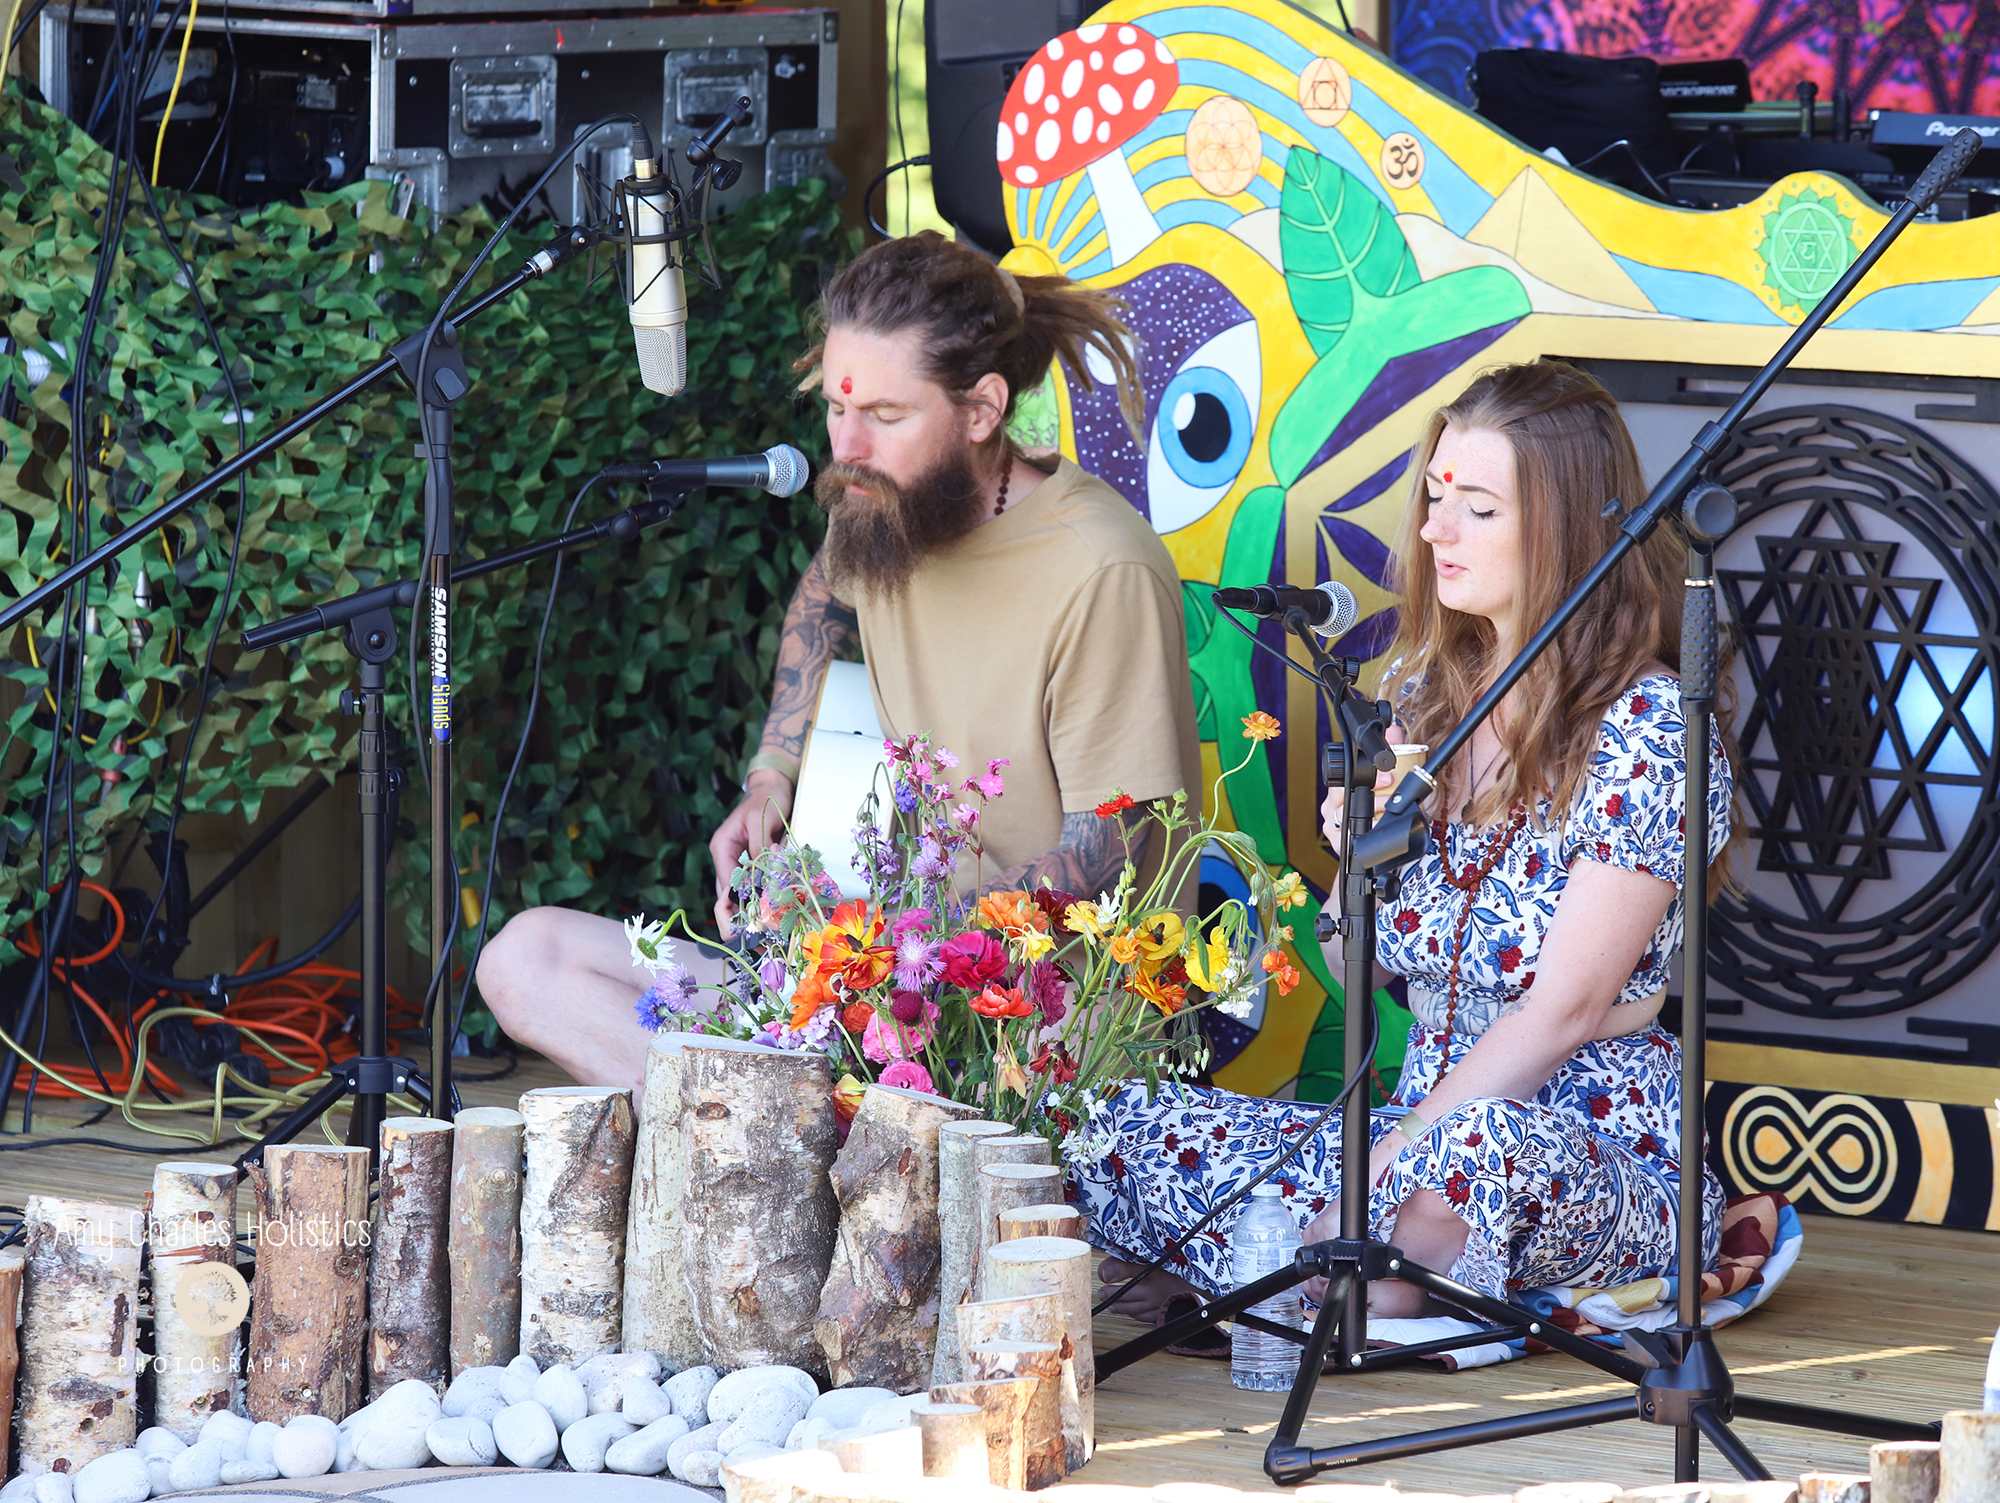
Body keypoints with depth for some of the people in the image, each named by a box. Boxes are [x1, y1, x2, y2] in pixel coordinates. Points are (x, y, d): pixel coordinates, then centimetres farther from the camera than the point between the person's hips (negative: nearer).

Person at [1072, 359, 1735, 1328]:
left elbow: (1567, 1009, -16)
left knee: (1480, 1152, -42)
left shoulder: (1647, 728, -10)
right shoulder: (1424, 693, 10)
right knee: (1120, 1129, -14)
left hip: (1605, 1145, -6)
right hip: (1429, 1114, 6)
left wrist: (1389, 1159, -21)